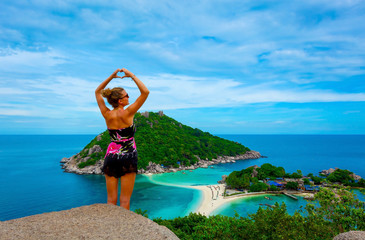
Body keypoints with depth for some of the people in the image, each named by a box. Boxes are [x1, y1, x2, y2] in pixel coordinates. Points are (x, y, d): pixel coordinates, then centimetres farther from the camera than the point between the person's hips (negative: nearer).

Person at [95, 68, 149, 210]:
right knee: (125, 199, 4)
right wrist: (131, 75, -4)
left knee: (111, 199, 10)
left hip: (111, 156, 4)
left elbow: (97, 92, 16)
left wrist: (111, 77, 12)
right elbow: (145, 92, -11)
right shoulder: (128, 113, -12)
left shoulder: (107, 115, 0)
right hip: (127, 157, -4)